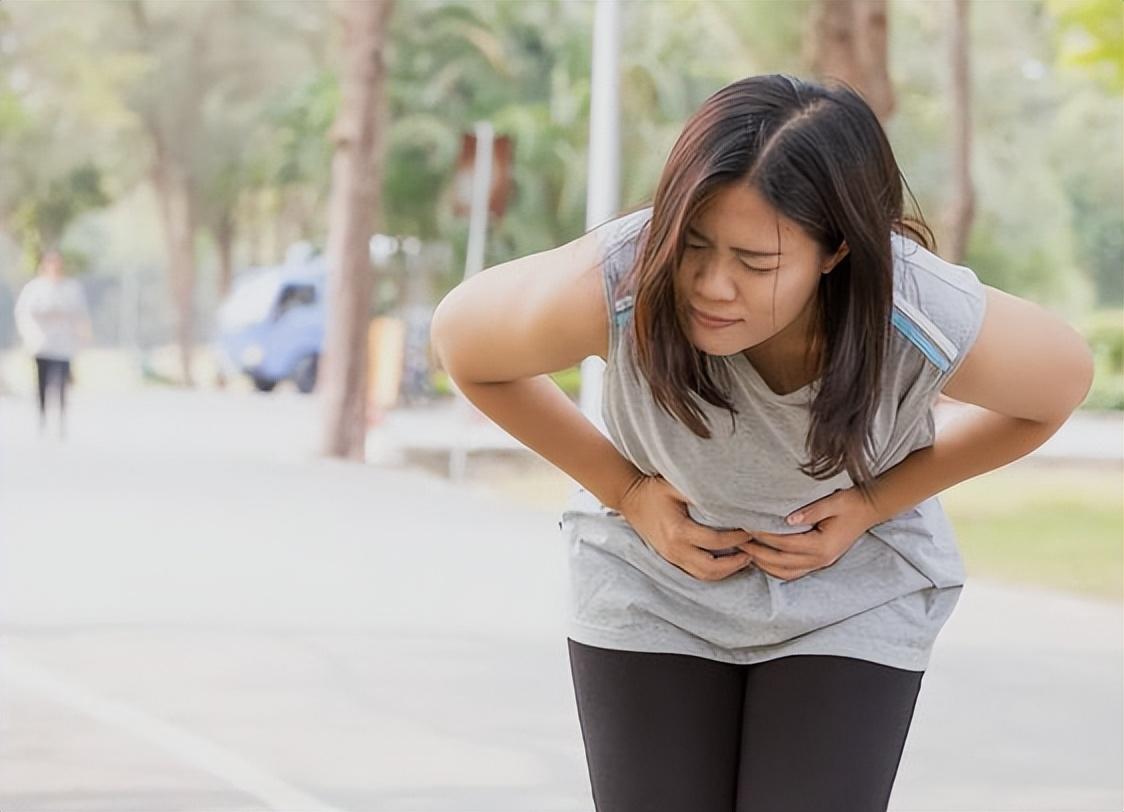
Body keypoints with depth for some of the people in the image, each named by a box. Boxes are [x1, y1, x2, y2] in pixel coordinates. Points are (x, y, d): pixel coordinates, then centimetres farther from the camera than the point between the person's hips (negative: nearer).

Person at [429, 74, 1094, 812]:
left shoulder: (934, 327, -32)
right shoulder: (608, 289, -34)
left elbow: (1065, 380, -8)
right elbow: (462, 341, -11)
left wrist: (874, 504, -13)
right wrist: (627, 492, -13)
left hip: (851, 602, 0)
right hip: (652, 587, 1)